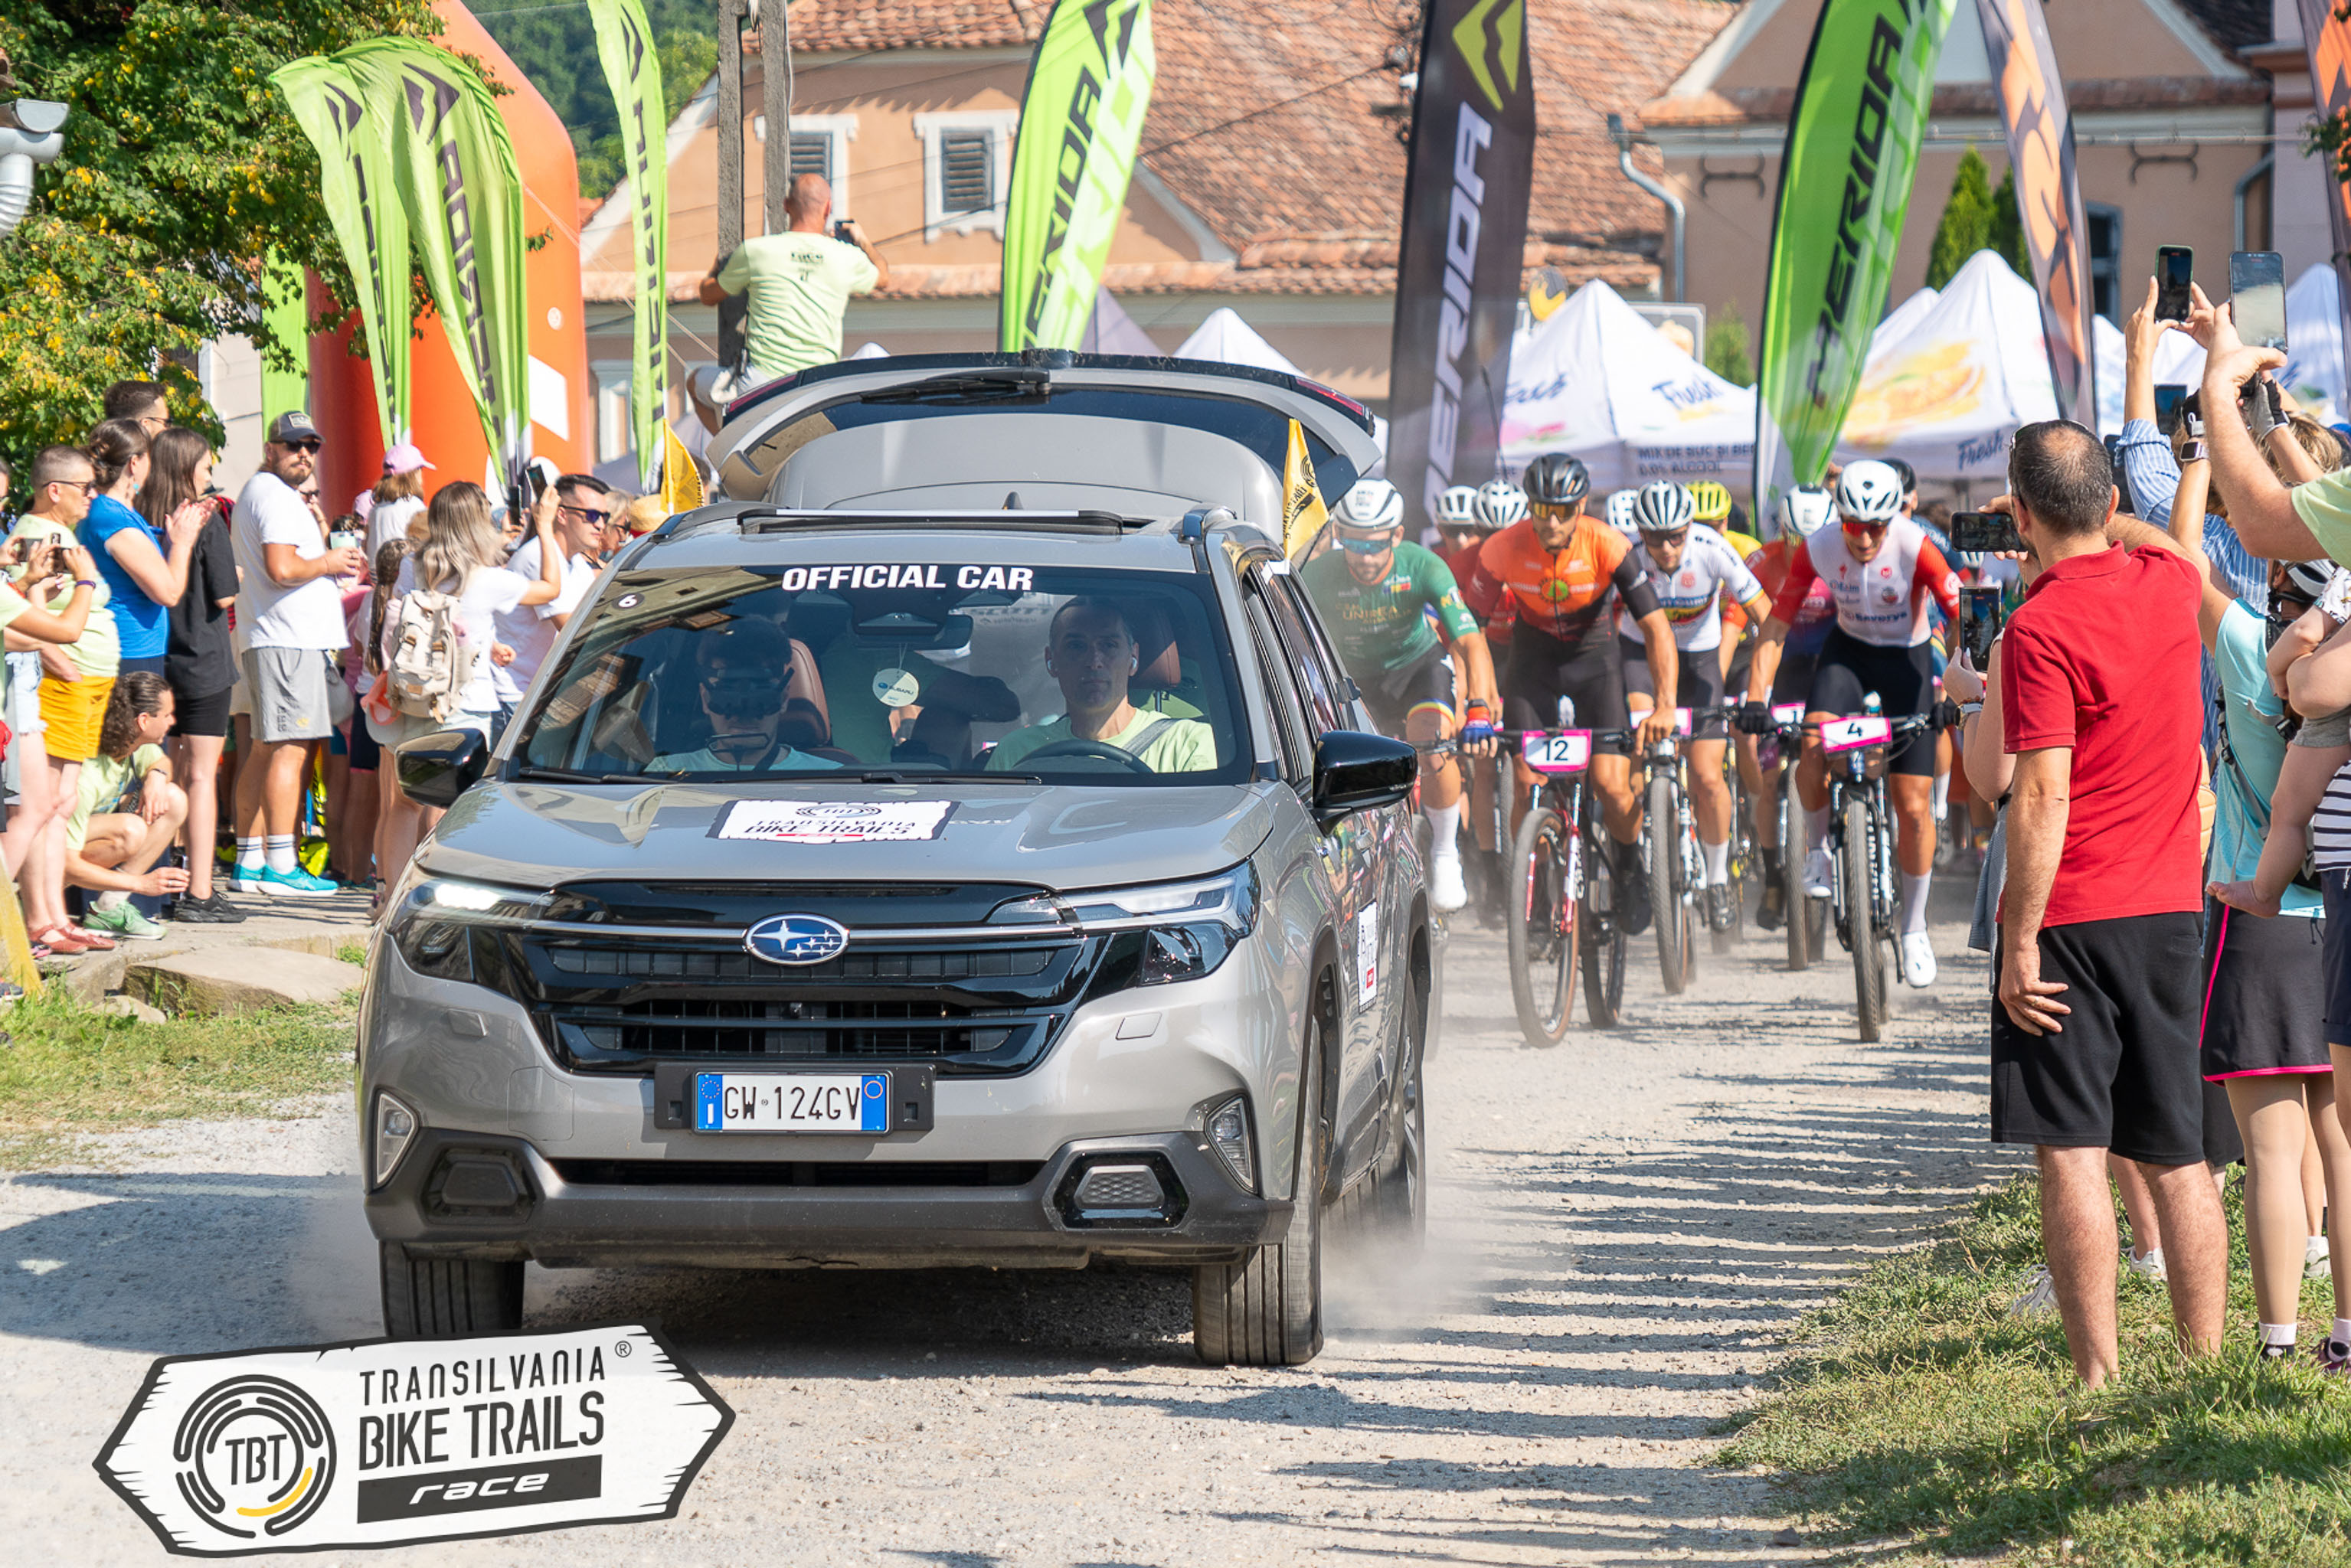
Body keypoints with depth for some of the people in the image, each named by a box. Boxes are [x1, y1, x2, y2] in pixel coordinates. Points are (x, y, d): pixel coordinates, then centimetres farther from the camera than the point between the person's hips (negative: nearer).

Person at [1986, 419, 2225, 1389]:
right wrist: (2097, 516, 45)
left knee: (2071, 1152, -4)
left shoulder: (2040, 630, -15)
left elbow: (2042, 798, -19)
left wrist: (2020, 942, -15)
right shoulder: (2166, 585, 4)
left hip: (2071, 915, -6)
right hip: (2169, 909, 6)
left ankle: (2099, 1378, -7)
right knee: (2176, 1157, 9)